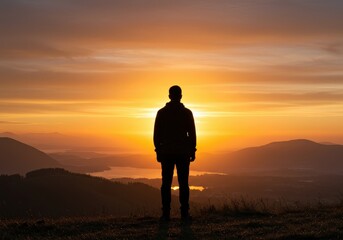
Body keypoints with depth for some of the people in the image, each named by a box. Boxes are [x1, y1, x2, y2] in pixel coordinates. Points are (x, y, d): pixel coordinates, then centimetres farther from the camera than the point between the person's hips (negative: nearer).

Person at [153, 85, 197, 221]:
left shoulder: (161, 113, 1)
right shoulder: (187, 113, -1)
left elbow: (157, 134, 1)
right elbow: (192, 133, -1)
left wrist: (158, 150, 8)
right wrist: (192, 151, 5)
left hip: (166, 152, 1)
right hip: (183, 152, -1)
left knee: (166, 183, 3)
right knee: (183, 183, 1)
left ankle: (166, 213, -1)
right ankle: (184, 213, -2)